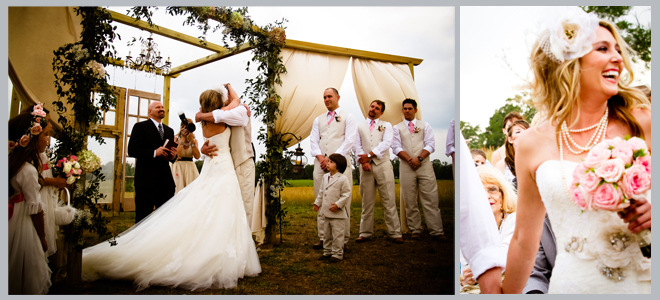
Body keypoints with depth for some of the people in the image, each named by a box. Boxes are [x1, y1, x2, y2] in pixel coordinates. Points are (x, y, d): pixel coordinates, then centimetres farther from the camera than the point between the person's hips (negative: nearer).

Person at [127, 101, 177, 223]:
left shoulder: (169, 130, 20)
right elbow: (132, 150, -9)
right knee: (143, 217, 2)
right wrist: (154, 152, -20)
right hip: (146, 179, -5)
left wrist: (173, 155, -1)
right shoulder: (140, 127, 1)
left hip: (165, 180, 6)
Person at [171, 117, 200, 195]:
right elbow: (176, 155, -16)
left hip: (191, 168, 3)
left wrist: (192, 140, -13)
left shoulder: (194, 140, 8)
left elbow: (197, 156, -8)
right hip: (178, 167, -2)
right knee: (179, 192, -6)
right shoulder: (176, 138, 1)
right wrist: (183, 139, -12)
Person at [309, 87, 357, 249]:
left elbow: (349, 140, -2)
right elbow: (313, 141, 13)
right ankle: (323, 238, 8)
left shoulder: (347, 117, 9)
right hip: (321, 163, 4)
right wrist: (321, 157, -6)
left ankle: (343, 239, -1)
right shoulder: (318, 120, 22)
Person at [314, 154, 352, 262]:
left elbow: (347, 194, -13)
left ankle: (337, 254, 10)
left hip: (337, 214, -7)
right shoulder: (325, 177, 9)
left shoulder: (343, 179, -14)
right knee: (327, 234, 17)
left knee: (337, 234, -1)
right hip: (326, 212, 8)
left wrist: (338, 204, -19)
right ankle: (327, 251, 29)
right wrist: (317, 203, 16)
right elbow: (321, 191, 19)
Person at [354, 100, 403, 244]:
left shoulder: (386, 125, 13)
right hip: (366, 166, 2)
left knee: (389, 200, -3)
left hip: (383, 164, -1)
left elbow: (386, 143, -2)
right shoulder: (360, 126, 18)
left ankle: (395, 233, 0)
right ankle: (365, 233, 10)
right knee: (367, 201, 4)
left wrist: (369, 155, -11)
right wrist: (363, 161, -8)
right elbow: (357, 145, 8)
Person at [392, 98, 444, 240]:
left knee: (430, 199, -4)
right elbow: (396, 147, 2)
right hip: (406, 167, 1)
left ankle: (436, 232, 0)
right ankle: (415, 230, 12)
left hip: (424, 165, 0)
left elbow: (430, 144, 3)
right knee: (410, 201, 3)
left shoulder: (425, 125, 13)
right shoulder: (397, 128, 12)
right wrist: (410, 159, -12)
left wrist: (419, 158, -13)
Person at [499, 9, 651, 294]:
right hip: (572, 282, 0)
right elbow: (524, 240, 5)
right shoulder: (531, 145, -5)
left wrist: (652, 213, -19)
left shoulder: (641, 123, -7)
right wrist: (506, 294, 12)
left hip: (640, 279, 1)